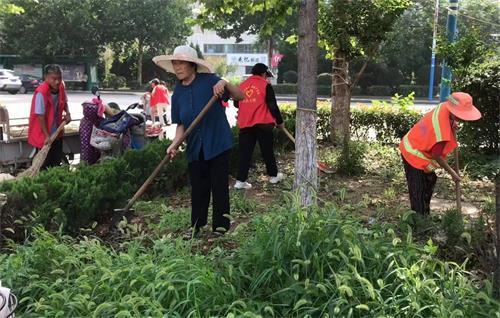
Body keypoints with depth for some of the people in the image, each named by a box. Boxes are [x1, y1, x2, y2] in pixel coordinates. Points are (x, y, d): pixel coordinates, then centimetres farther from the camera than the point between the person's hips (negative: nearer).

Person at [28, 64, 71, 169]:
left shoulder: (61, 87, -7)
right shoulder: (41, 92, -27)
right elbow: (40, 116, -25)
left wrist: (67, 113, -6)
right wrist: (47, 136, -23)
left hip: (57, 132, 7)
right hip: (43, 135, -7)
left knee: (57, 159, 18)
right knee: (45, 164, 3)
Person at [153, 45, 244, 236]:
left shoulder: (209, 81, -9)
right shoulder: (177, 94, 5)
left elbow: (240, 96, -11)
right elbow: (181, 124, 6)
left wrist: (225, 84, -29)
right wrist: (175, 144, -11)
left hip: (218, 144, -4)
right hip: (195, 148, 4)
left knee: (219, 188, 3)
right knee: (198, 188, 14)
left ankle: (220, 227, 16)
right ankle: (196, 225, 28)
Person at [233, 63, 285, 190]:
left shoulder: (242, 85, 11)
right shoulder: (266, 85, -3)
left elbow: (236, 104, 19)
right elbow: (272, 105, -6)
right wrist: (279, 121, 6)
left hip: (245, 124, 4)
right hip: (263, 123, -4)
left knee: (245, 153, 4)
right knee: (268, 151, 10)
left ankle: (240, 180, -1)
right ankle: (273, 175, 23)